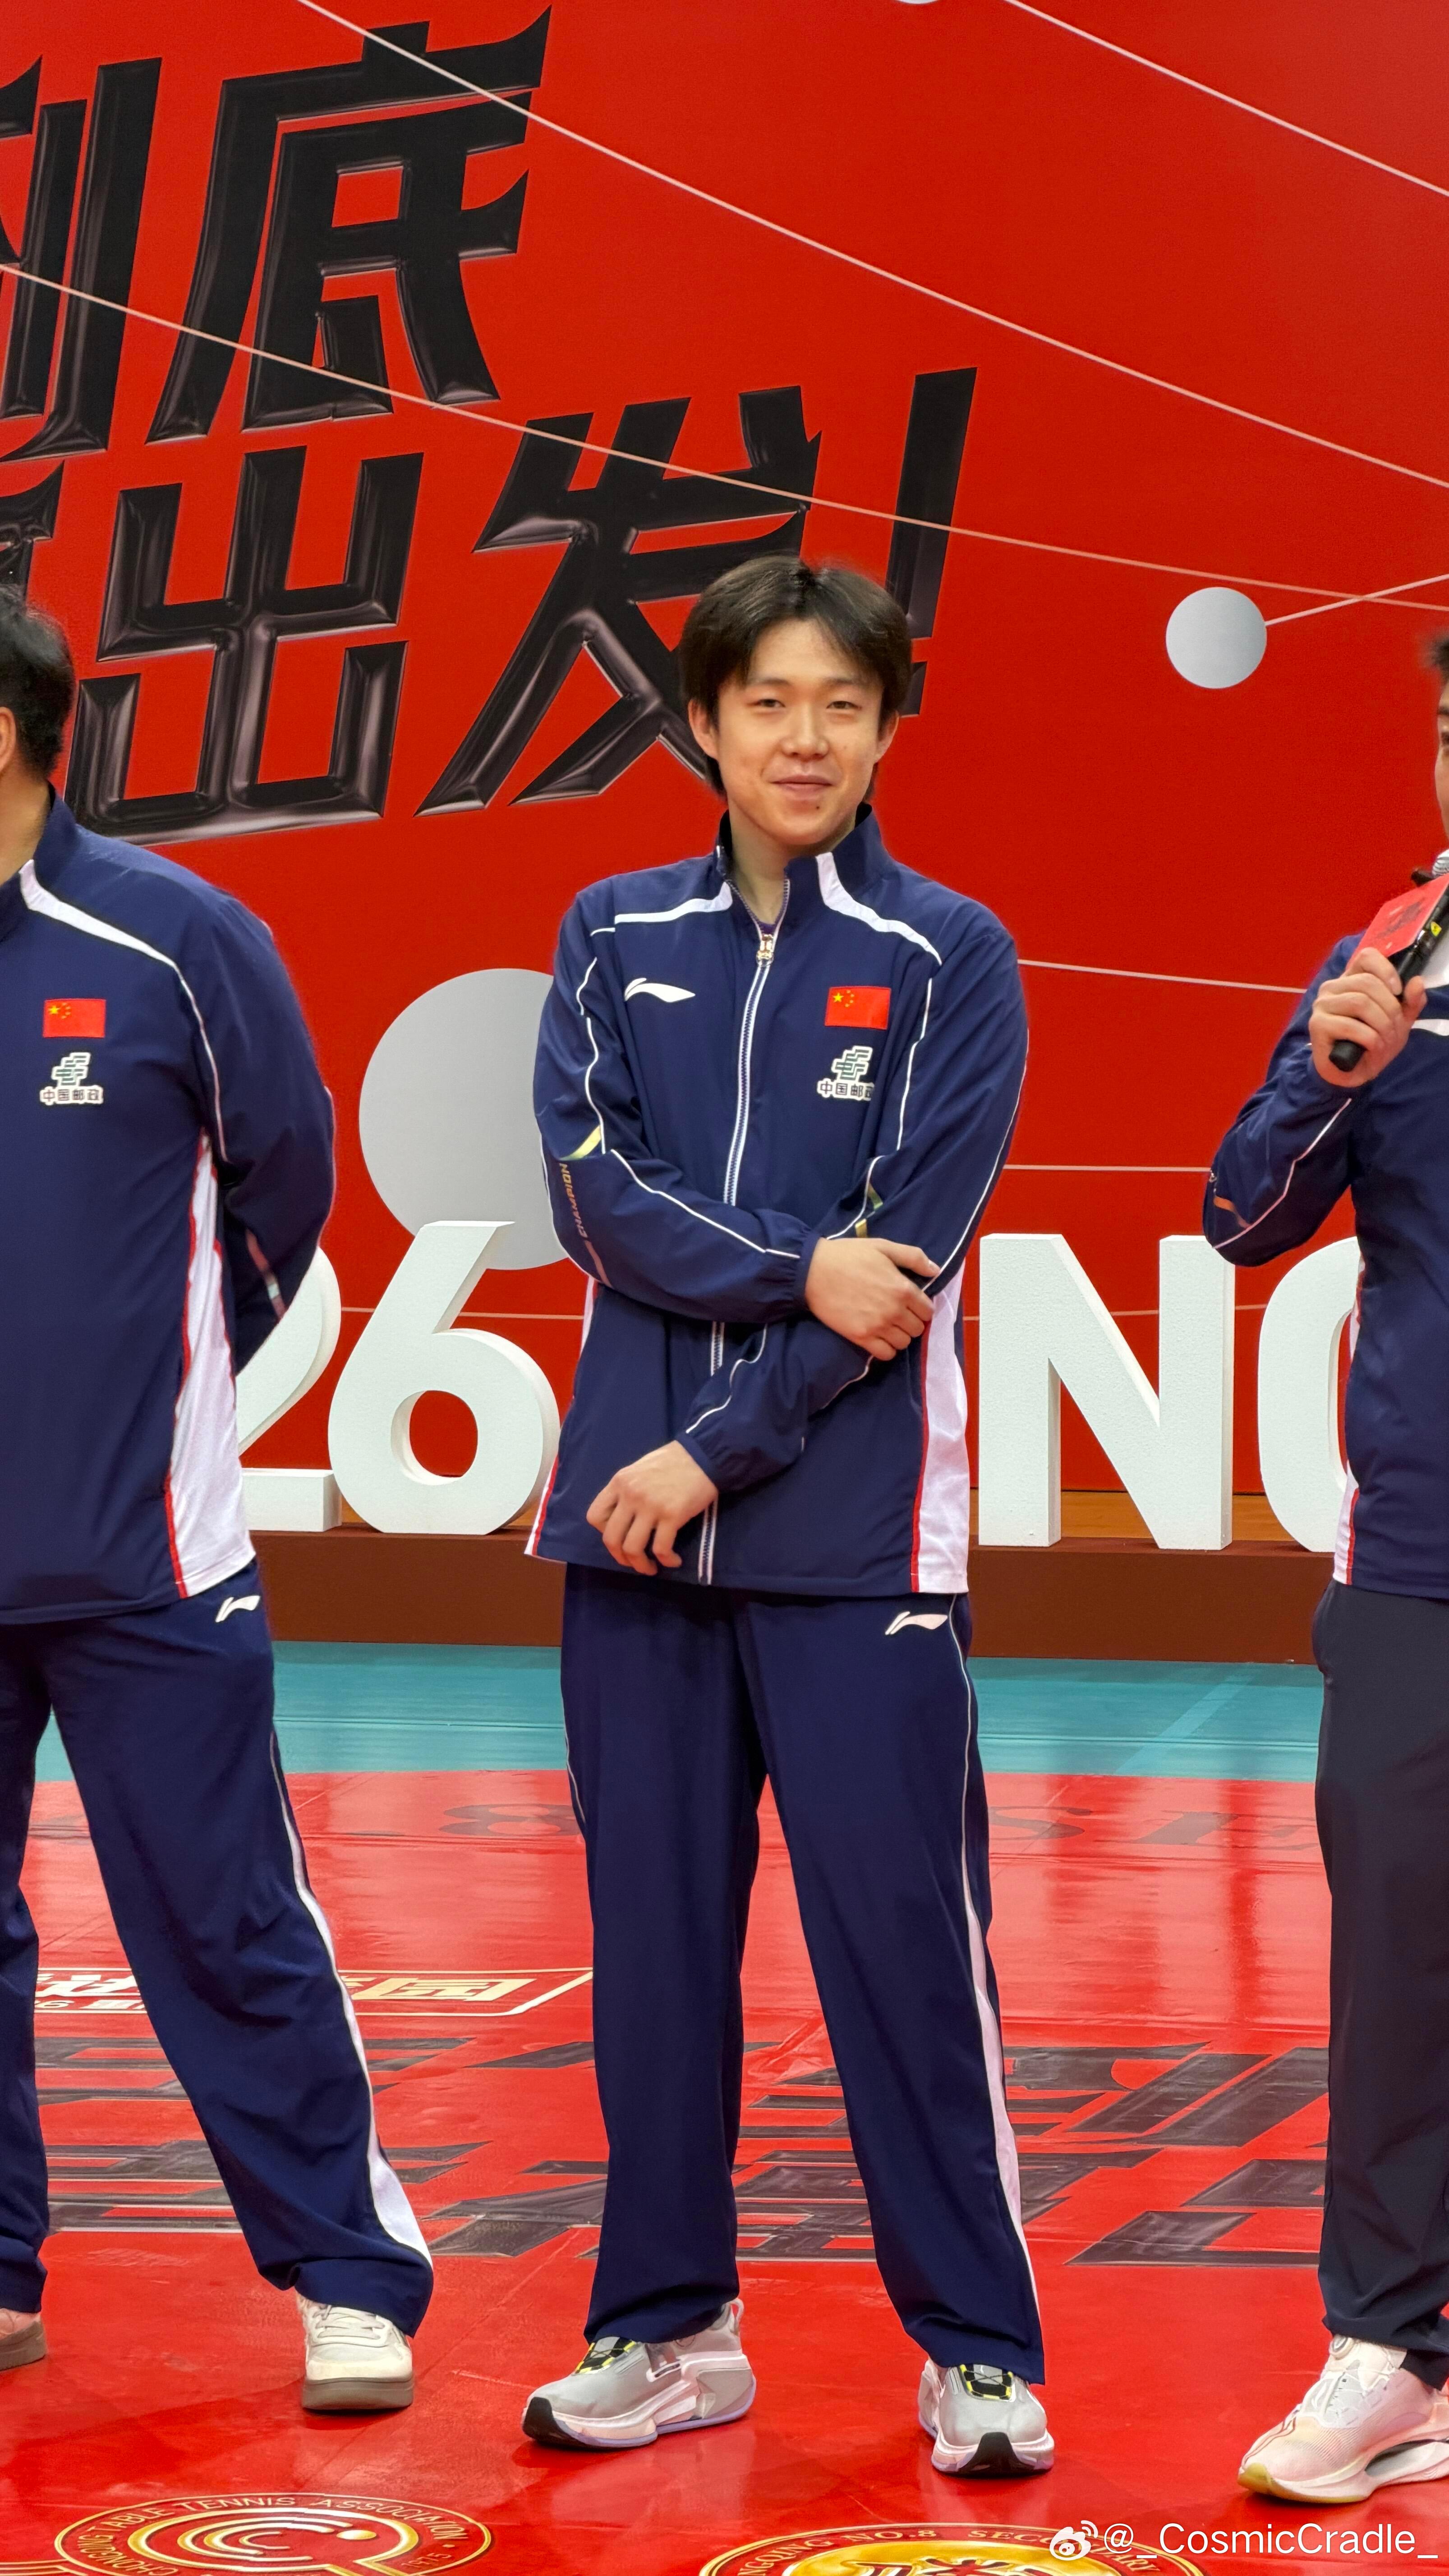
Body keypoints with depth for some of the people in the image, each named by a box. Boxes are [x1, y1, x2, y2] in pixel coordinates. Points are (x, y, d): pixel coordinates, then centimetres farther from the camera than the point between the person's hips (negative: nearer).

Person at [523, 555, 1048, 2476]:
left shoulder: (949, 958, 1)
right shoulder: (617, 941, 10)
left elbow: (914, 1252, -7)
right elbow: (600, 1199, 0)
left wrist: (722, 1447, -11)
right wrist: (800, 1272, -14)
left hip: (852, 1528, -3)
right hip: (635, 1519, 3)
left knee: (901, 1935, -4)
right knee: (656, 1934, 8)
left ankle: (978, 2352, 6)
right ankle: (668, 2327, 19)